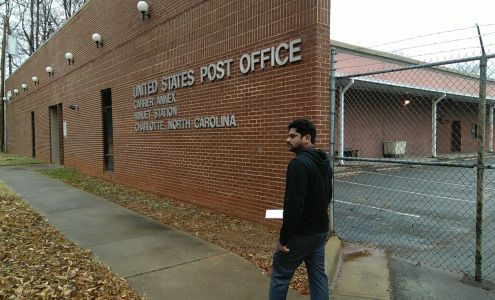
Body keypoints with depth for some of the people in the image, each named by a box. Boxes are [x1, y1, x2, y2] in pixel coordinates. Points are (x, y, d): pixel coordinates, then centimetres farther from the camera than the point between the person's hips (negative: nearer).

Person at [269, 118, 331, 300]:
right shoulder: (324, 162, 8)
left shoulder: (299, 163, -23)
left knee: (280, 274, 8)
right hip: (321, 230, 9)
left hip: (301, 233, -9)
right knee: (318, 275, 16)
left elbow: (294, 204, -27)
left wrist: (284, 237, -20)